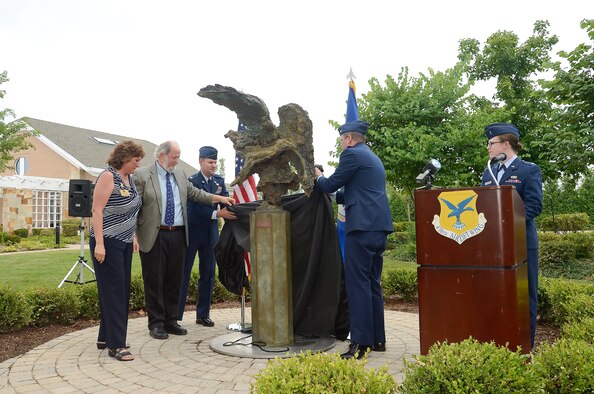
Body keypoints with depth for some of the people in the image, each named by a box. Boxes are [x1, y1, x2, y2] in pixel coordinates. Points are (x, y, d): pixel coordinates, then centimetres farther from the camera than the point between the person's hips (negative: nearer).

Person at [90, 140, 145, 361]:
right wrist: (99, 244, -22)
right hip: (108, 243, -8)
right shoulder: (108, 177, -12)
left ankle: (105, 337, 23)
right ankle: (115, 345, 3)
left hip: (124, 243, 8)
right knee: (113, 292, -4)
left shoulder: (129, 178, 11)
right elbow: (97, 211, -17)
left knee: (122, 291, 11)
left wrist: (133, 238, 15)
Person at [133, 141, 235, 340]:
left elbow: (195, 193, 18)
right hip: (154, 237, -5)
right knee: (154, 281, 3)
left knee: (174, 280, 12)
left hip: (178, 235, 6)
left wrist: (220, 198, 10)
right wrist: (134, 234, -10)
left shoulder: (180, 174, 12)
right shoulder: (142, 175, -5)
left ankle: (170, 321, 24)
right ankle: (156, 323, 15)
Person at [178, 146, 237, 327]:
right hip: (192, 232, -5)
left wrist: (229, 212, -24)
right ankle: (175, 314, 10)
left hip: (210, 233, 5)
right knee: (183, 274, 2)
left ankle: (203, 314, 21)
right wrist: (217, 213, -29)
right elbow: (194, 208, -21)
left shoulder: (219, 181, 6)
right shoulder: (191, 181, -10)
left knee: (208, 275, 10)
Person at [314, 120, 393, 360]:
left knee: (358, 284, -7)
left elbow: (329, 185, -2)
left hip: (362, 226, -9)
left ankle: (360, 344, -4)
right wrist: (335, 196, 34)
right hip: (379, 226, 9)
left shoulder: (352, 154, -4)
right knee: (373, 284, 14)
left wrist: (318, 177, 18)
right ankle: (378, 340, 21)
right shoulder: (373, 158, 24)